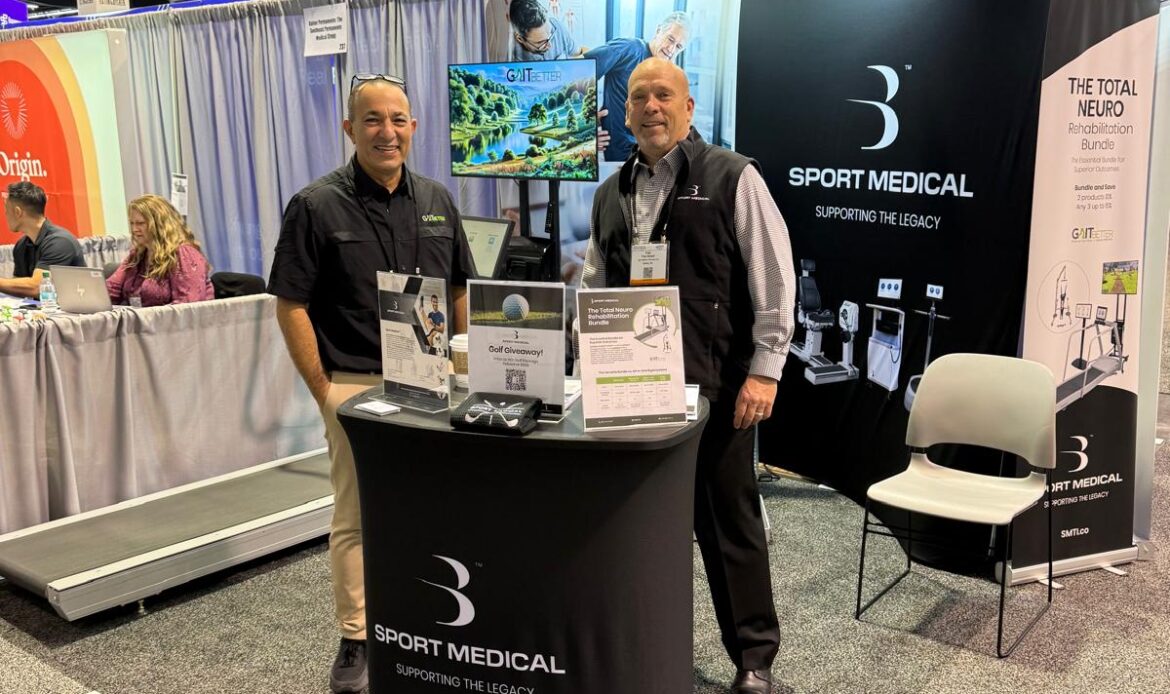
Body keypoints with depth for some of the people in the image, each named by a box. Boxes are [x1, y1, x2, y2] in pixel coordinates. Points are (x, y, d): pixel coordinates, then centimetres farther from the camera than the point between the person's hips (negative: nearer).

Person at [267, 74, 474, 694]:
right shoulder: (316, 206, -6)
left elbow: (461, 293, 15)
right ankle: (356, 642, 19)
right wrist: (323, 391, -9)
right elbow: (291, 307, -6)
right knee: (356, 519, 4)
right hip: (358, 386, -4)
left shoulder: (436, 201, 8)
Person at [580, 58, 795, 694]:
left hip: (716, 382, -5)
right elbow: (594, 290, 19)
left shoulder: (732, 178, -2)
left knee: (728, 519, 4)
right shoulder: (610, 195, 14)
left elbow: (773, 278, -6)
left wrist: (765, 369, -11)